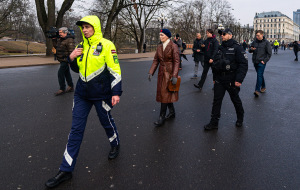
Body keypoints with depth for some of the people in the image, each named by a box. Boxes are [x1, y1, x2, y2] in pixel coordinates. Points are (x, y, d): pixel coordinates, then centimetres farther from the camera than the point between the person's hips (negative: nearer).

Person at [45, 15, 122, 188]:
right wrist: (72, 58, -1)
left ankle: (115, 145, 47)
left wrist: (116, 92, -16)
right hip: (82, 94, 5)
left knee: (106, 122, 14)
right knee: (76, 129, 5)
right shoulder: (81, 46, 9)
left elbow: (115, 70, -11)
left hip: (101, 94, -5)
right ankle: (66, 170, 12)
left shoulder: (106, 45, -9)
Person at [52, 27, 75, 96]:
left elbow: (71, 51, -22)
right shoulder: (60, 39, 15)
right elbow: (56, 47, 20)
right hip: (62, 60, 10)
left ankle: (62, 89, -4)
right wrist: (54, 40, 10)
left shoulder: (69, 40, -16)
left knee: (60, 73, -11)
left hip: (65, 60, -10)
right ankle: (71, 87, 27)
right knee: (66, 73, 16)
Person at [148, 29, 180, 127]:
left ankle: (162, 117, 2)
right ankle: (172, 112, 31)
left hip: (170, 73, -7)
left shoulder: (173, 46, -12)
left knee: (165, 94, -5)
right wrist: (151, 72, -2)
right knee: (162, 93, 13)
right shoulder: (159, 47, 9)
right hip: (162, 73, 7)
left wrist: (174, 76, -22)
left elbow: (176, 62, -15)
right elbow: (156, 60, 8)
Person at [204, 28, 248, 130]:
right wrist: (215, 78, 17)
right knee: (217, 100, 3)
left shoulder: (237, 48, -9)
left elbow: (243, 64, -14)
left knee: (235, 99, 12)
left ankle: (240, 118, 35)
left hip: (232, 80, -5)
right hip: (219, 80, 5)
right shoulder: (220, 48, 12)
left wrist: (239, 79, -21)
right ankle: (214, 123, 10)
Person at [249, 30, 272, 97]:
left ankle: (257, 90, -17)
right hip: (255, 62, 5)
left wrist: (264, 60, -12)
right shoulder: (254, 42, 7)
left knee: (259, 75, -13)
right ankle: (263, 87, 30)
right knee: (260, 75, 15)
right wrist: (251, 49, -12)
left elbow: (269, 53, -3)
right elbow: (249, 51, 11)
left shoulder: (266, 42, -4)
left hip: (262, 62, -5)